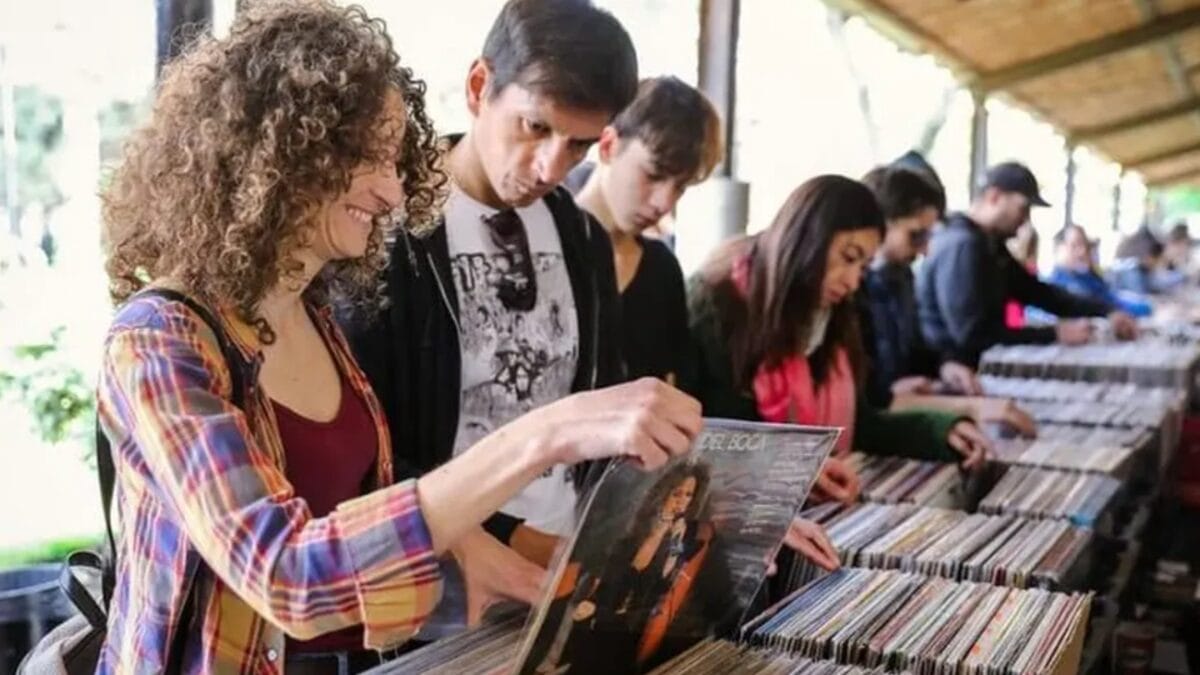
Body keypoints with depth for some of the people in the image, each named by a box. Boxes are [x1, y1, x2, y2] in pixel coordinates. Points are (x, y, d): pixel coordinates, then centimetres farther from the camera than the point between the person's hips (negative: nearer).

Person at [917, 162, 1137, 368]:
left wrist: (1107, 311, 5)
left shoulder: (989, 244, 13)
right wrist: (1054, 334, -21)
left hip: (983, 363, 9)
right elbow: (972, 334, -25)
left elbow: (1038, 292, 17)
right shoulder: (961, 246, -19)